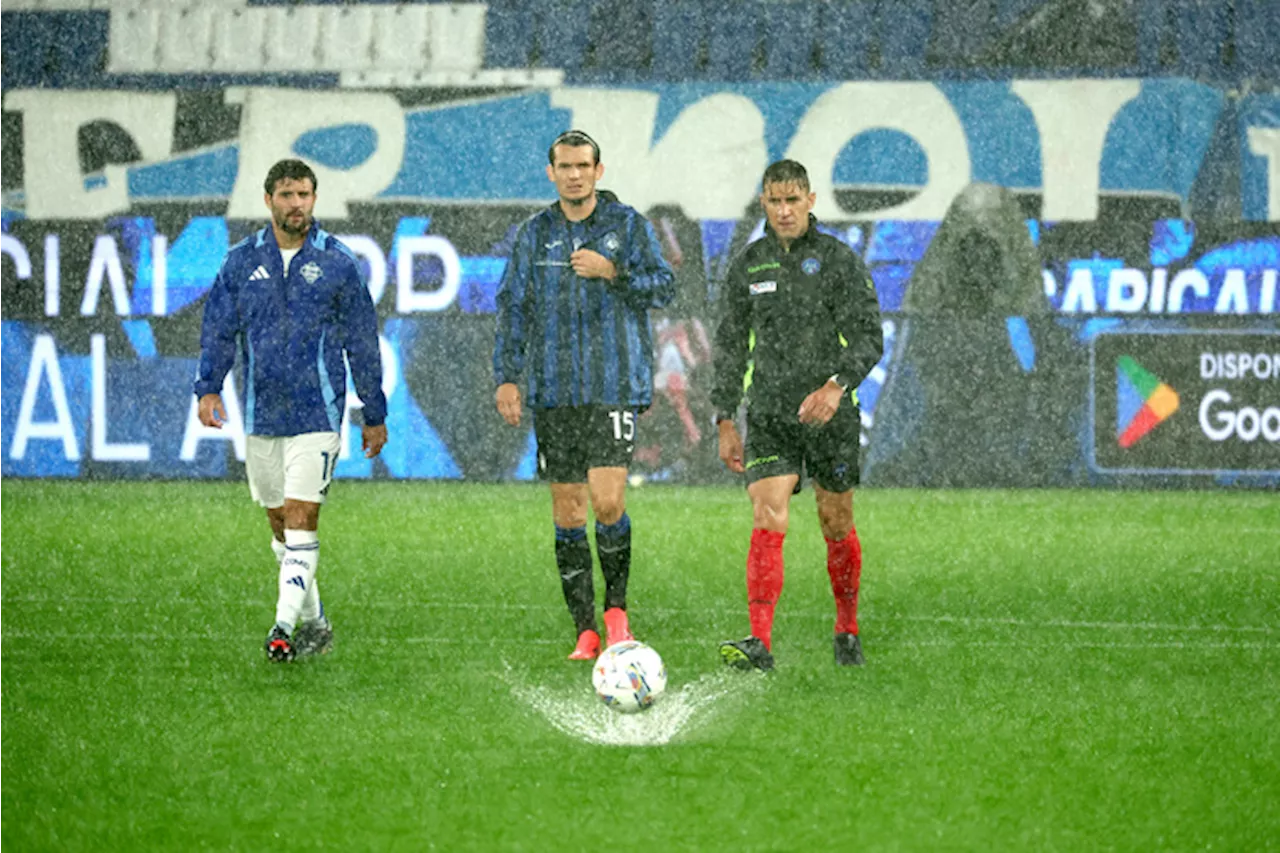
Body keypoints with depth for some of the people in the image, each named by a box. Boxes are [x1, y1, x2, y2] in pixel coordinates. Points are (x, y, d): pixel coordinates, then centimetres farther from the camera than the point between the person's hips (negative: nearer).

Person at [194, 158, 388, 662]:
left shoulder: (337, 263, 1)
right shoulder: (242, 261, 7)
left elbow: (362, 342, 5)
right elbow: (218, 329, 8)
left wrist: (375, 415, 7)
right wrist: (208, 388, -7)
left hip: (317, 413, -4)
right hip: (261, 413, 4)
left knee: (301, 519, -13)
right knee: (279, 523, 9)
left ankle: (285, 626, -16)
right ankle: (314, 622, 21)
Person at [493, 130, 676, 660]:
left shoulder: (628, 225, 3)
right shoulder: (535, 234, 11)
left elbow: (663, 287, -1)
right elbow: (513, 307, 10)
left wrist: (613, 272, -16)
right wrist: (506, 376, 2)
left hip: (615, 386, -3)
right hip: (553, 392, 3)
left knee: (607, 501, -15)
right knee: (567, 513, 2)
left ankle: (616, 609, 6)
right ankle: (585, 630, 9)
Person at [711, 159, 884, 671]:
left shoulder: (838, 260, -2)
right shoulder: (749, 264, 9)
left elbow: (868, 337, -8)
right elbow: (731, 345, 16)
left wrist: (837, 384, -25)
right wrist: (725, 418, 10)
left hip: (830, 416, -2)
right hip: (768, 417, 2)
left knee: (836, 526, 7)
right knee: (767, 522, -13)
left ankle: (848, 629, 27)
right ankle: (760, 643, -22)